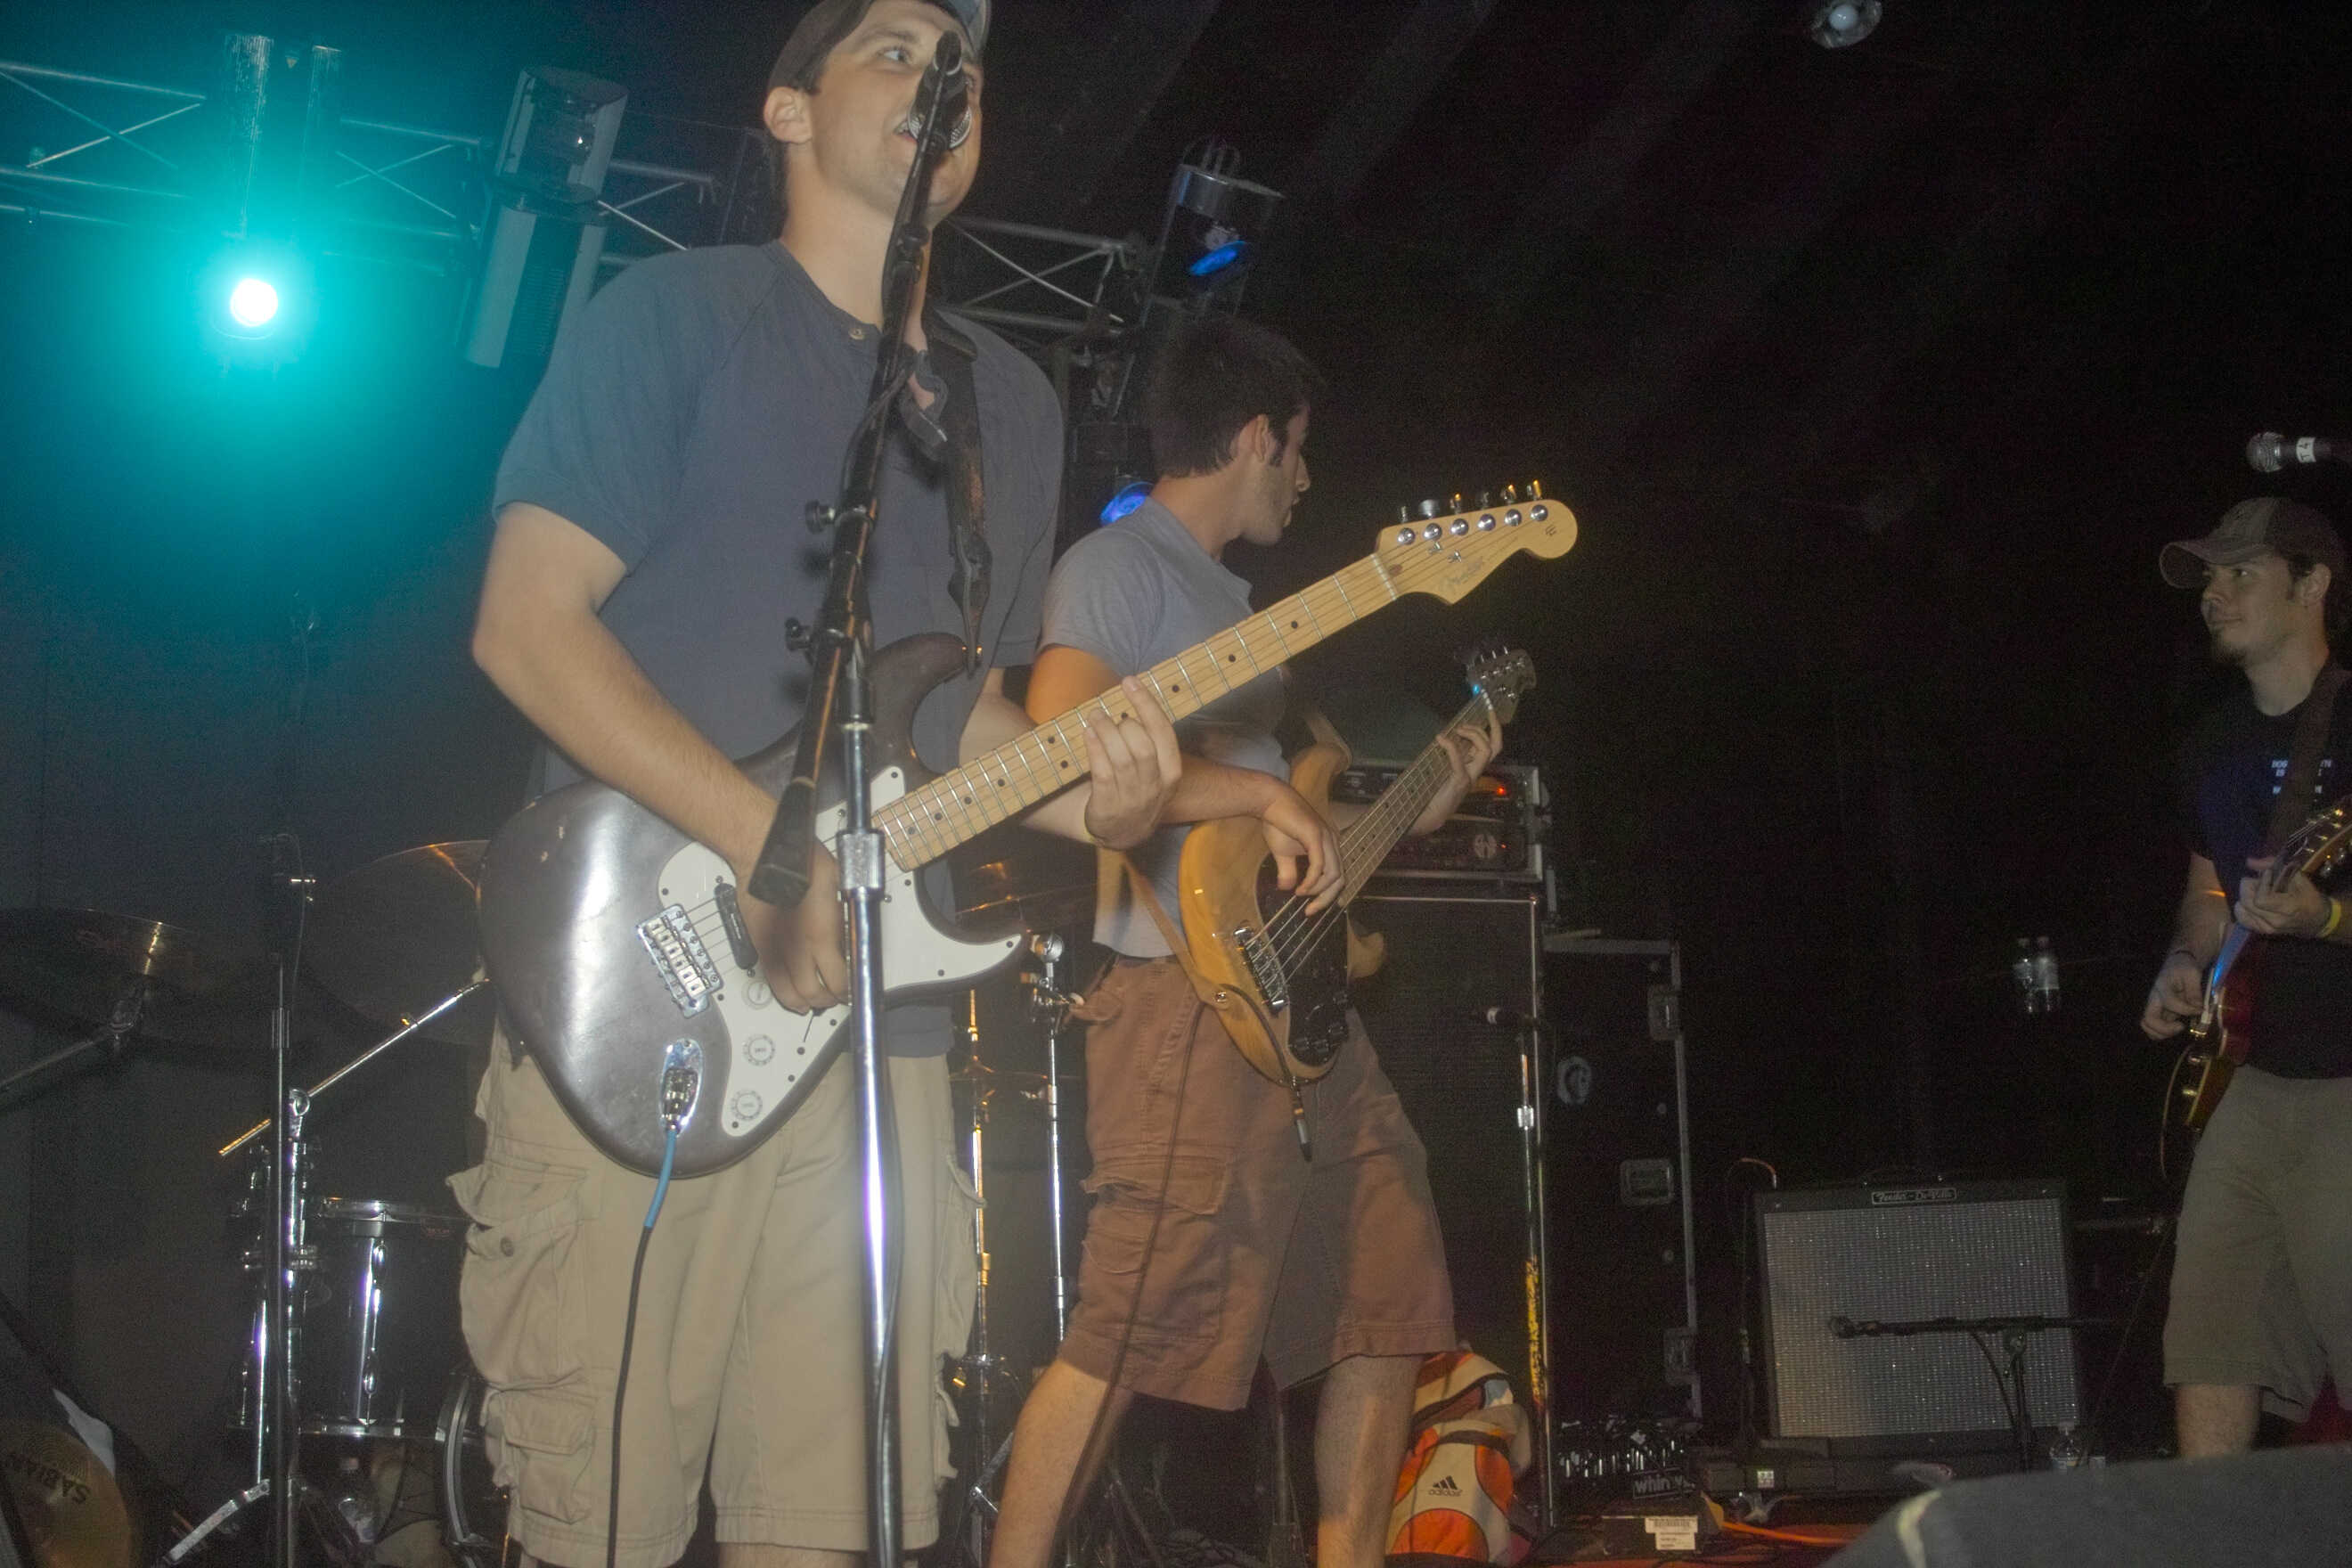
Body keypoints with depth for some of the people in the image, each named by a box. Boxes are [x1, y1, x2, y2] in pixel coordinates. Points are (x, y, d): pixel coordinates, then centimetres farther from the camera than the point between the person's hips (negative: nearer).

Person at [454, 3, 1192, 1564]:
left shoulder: (1013, 404, 20)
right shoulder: (678, 313, 2)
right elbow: (528, 625, -7)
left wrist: (1087, 794, -1)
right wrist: (772, 842, -18)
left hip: (879, 1034, 5)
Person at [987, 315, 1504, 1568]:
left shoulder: (1228, 597, 25)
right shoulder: (1117, 566, -4)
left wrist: (1411, 813, 22)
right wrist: (1264, 795, -18)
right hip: (1188, 992, -10)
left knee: (1388, 1305, 10)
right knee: (1133, 1333, -13)